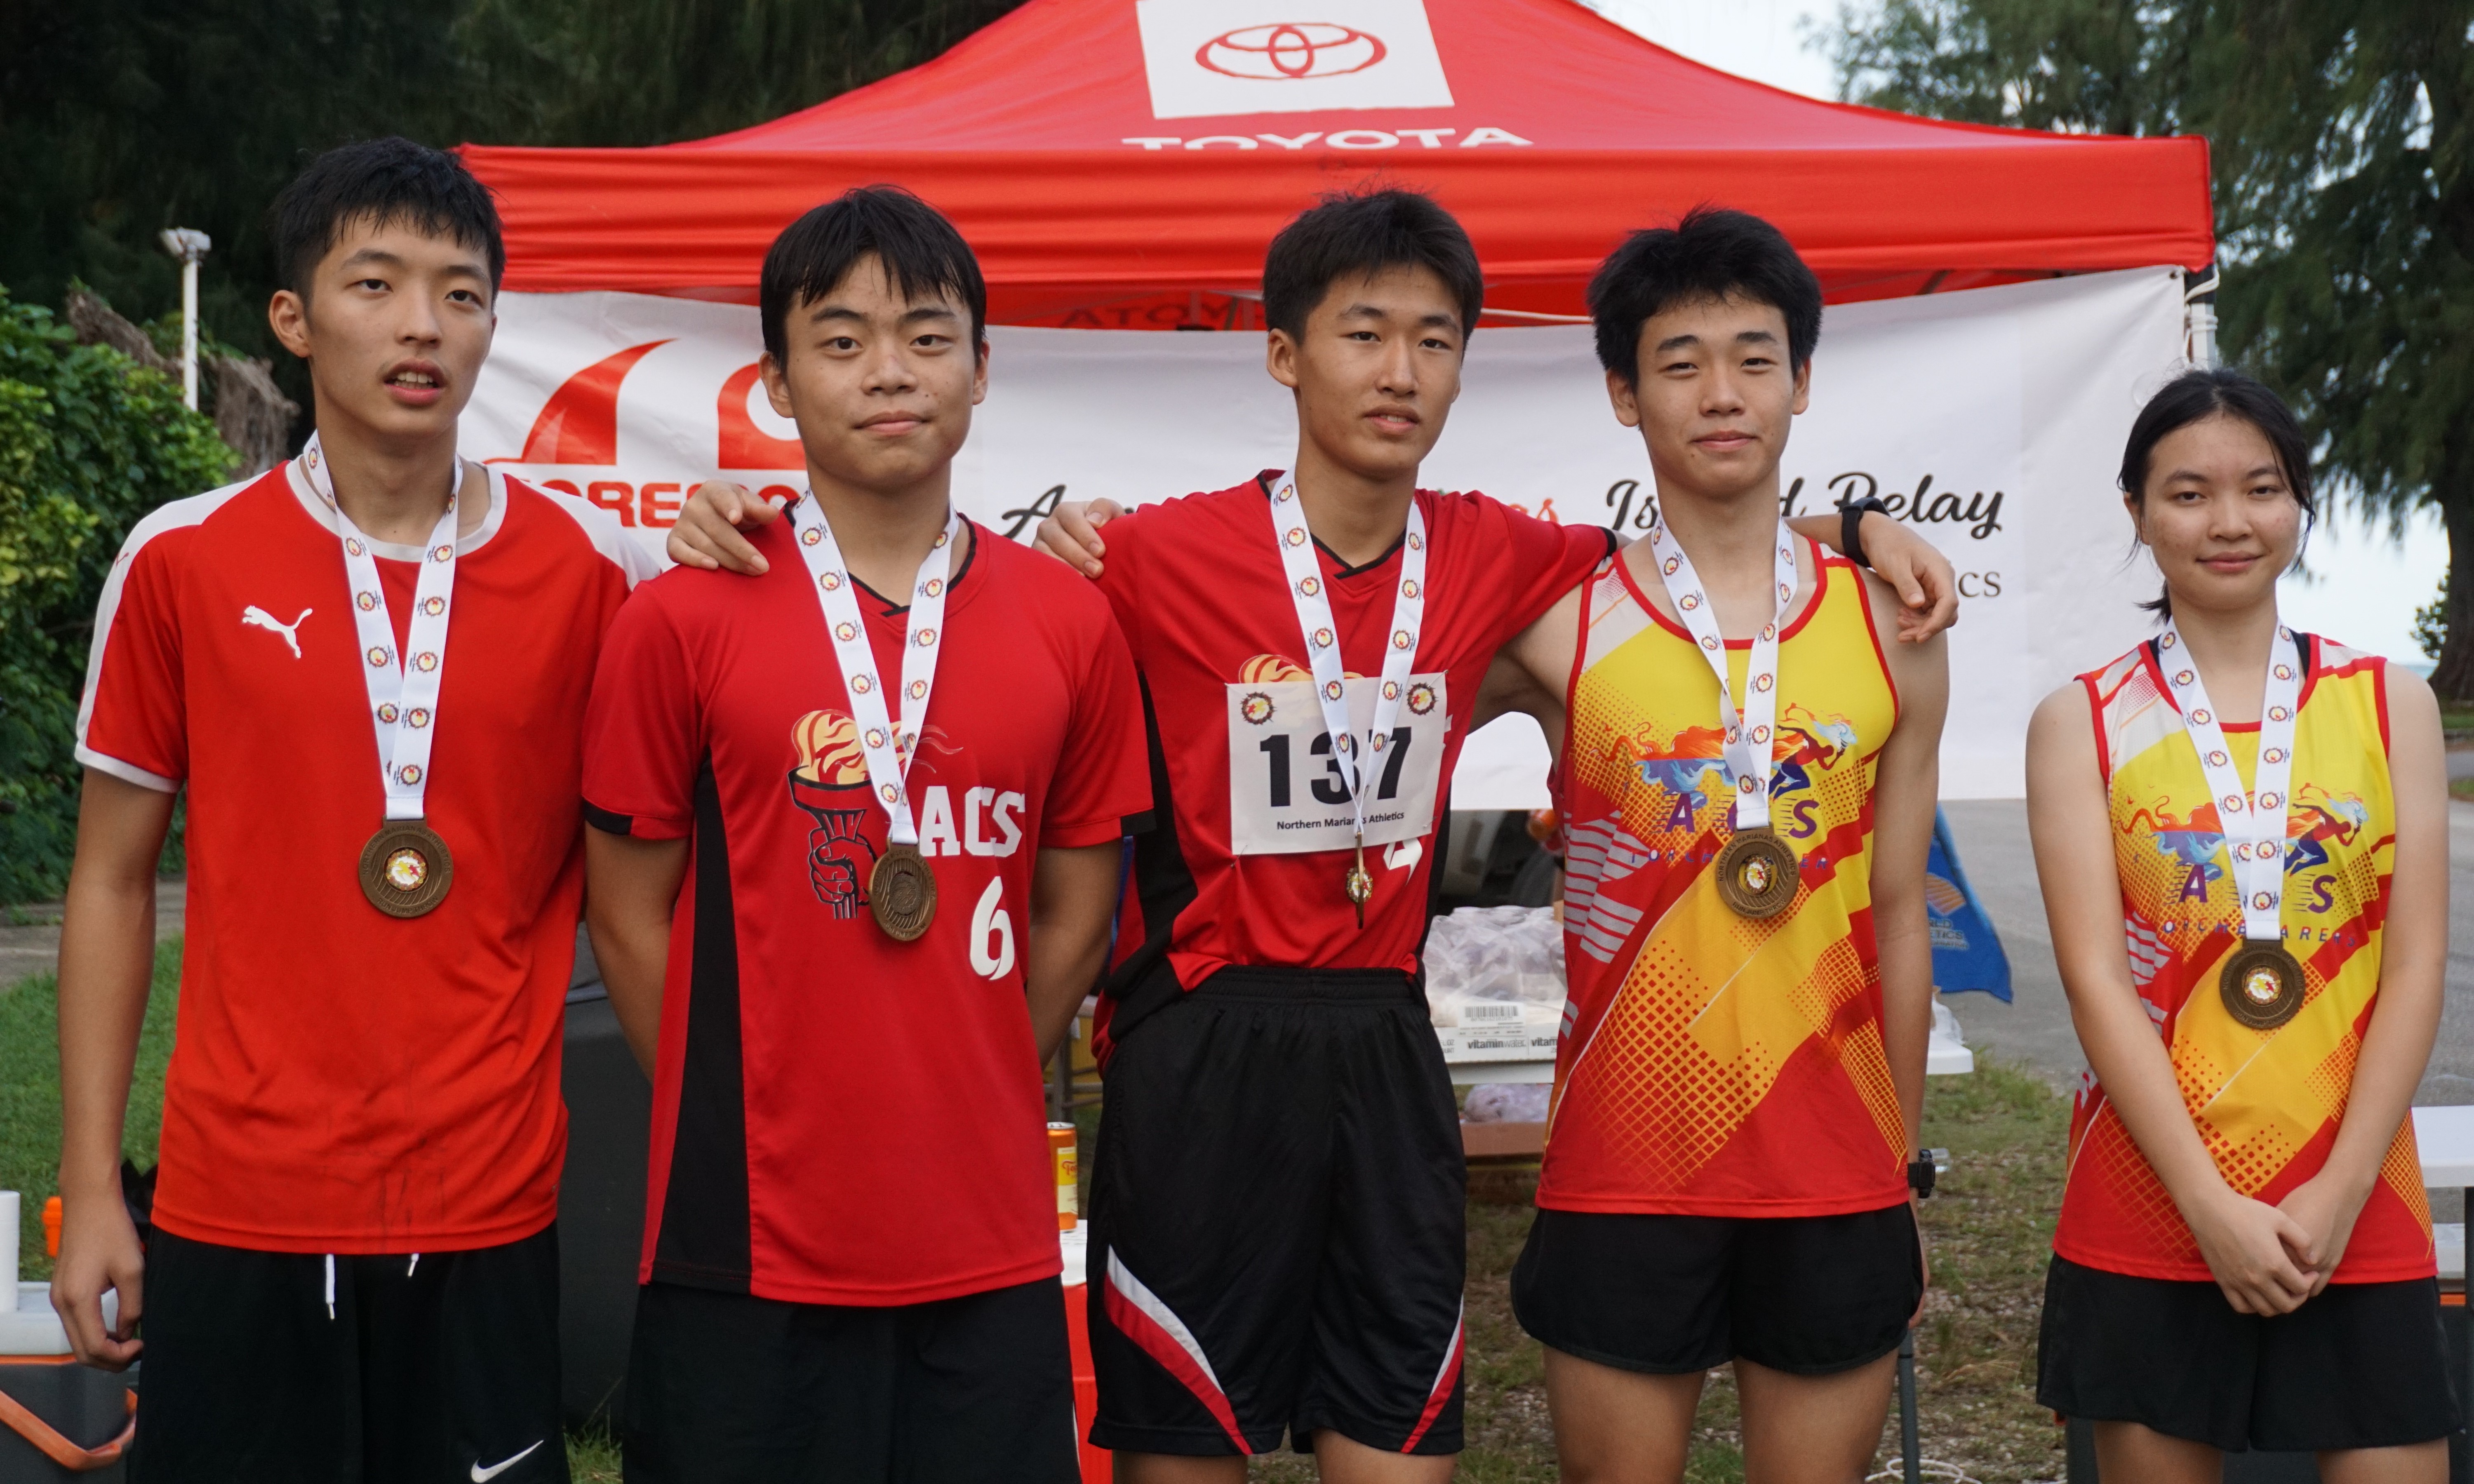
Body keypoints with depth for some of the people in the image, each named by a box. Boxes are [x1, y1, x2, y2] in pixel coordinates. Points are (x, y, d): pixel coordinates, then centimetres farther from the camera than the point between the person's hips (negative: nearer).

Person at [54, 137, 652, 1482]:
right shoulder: (182, 562, 1)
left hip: (488, 1212, 0)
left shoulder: (589, 568, 1)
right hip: (237, 1212, 0)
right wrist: (90, 1190, 2)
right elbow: (112, 883, 5)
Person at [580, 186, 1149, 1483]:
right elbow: (630, 917, 2)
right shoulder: (683, 622, -3)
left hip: (992, 1243, 3)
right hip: (751, 1244, -2)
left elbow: (1074, 912, 10)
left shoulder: (1069, 623, 4)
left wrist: (958, 1102, 5)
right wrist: (739, 1124, 0)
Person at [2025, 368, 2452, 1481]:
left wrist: (2337, 1195, -9)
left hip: (2358, 1216, 1)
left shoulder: (2390, 702, 7)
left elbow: (2416, 966, 1)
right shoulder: (2081, 723, 2)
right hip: (2149, 1215, -1)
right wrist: (2212, 1208, -13)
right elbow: (2096, 978, -5)